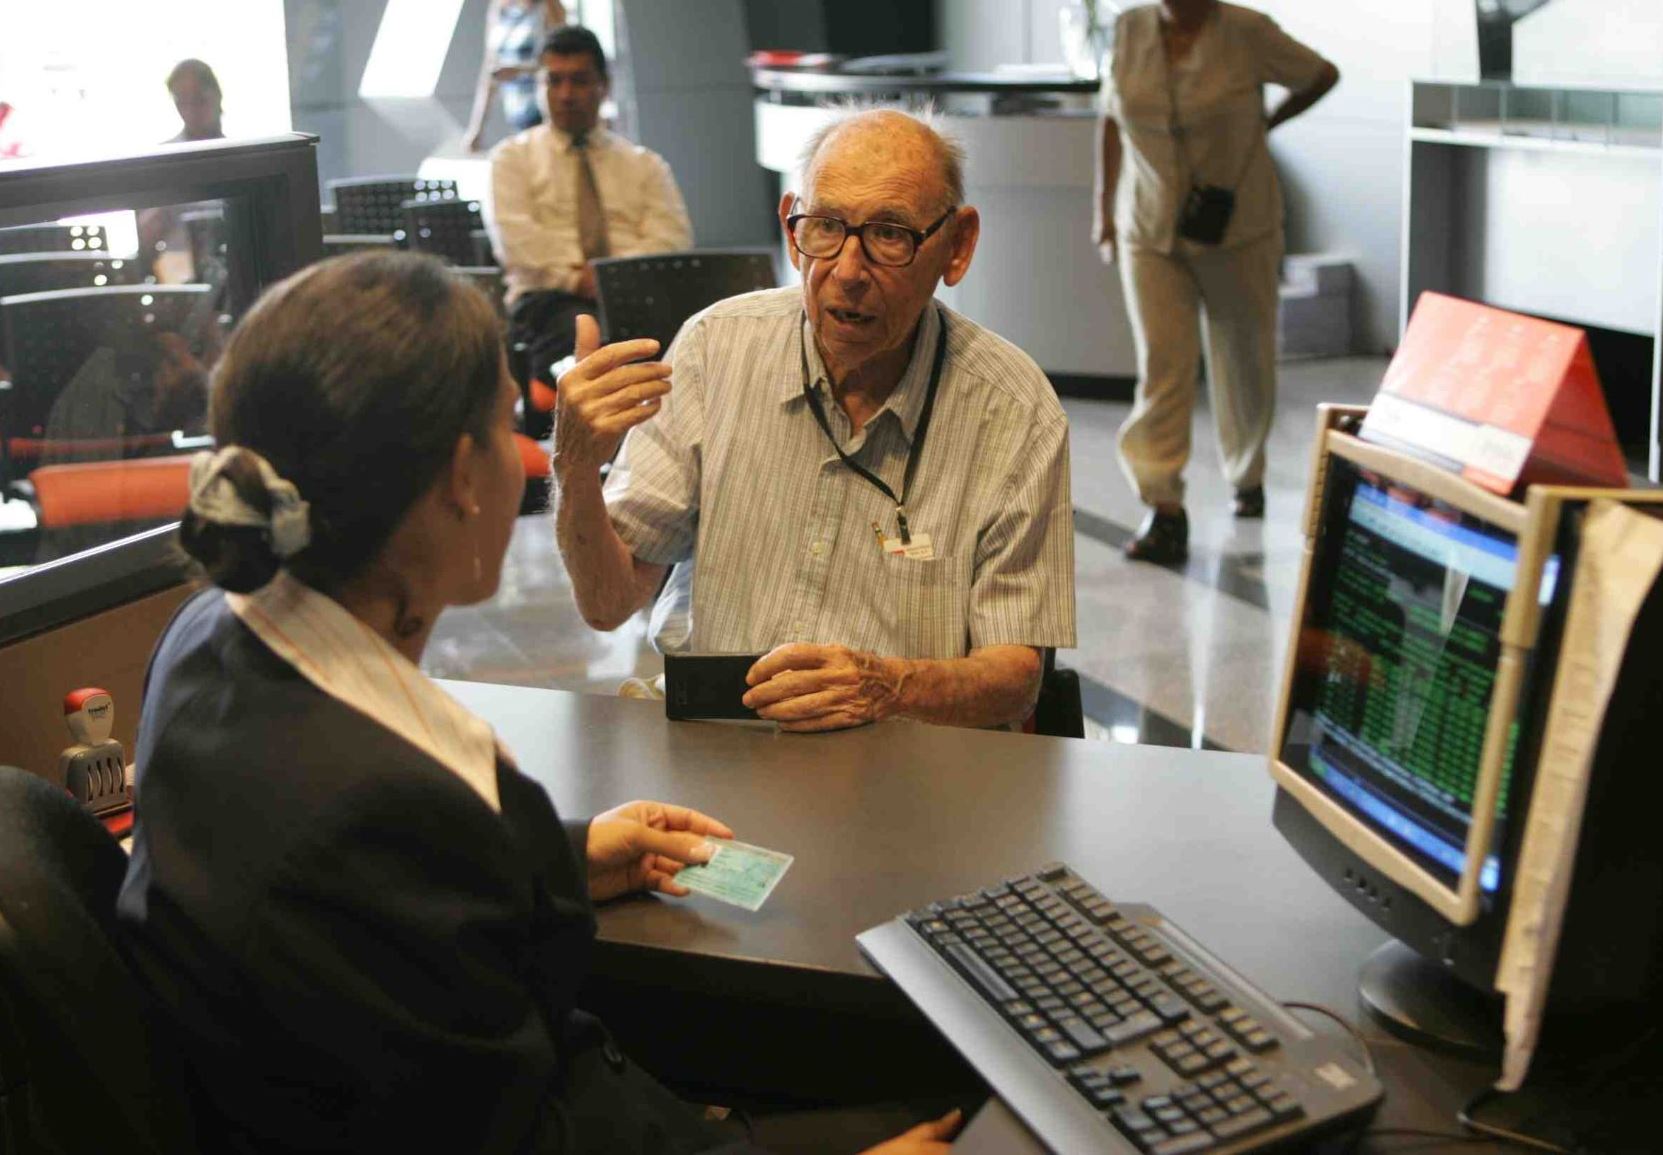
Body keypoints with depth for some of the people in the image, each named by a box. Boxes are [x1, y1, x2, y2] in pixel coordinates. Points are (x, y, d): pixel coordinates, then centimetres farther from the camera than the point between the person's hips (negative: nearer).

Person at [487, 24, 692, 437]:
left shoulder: (645, 165, 24)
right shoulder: (512, 157, 20)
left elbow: (671, 239, 7)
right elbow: (516, 238, 2)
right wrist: (576, 277, -14)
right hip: (549, 299, -1)